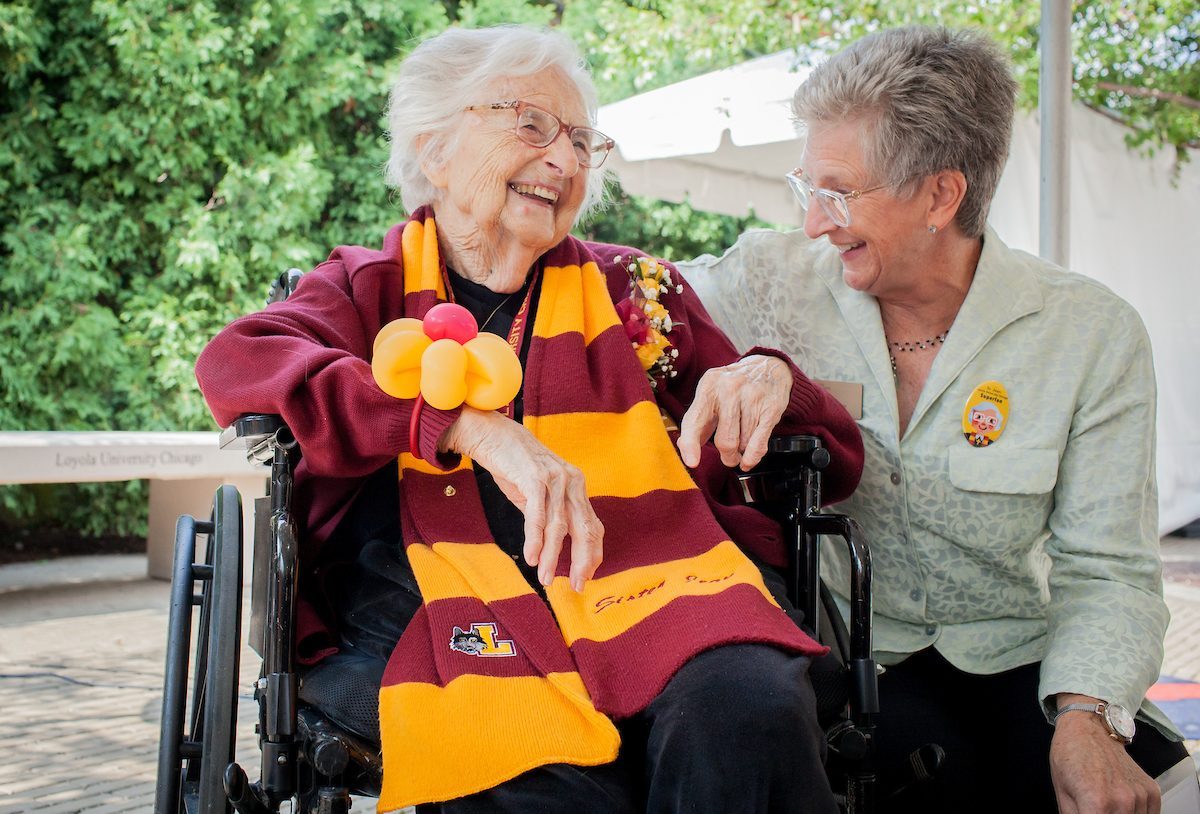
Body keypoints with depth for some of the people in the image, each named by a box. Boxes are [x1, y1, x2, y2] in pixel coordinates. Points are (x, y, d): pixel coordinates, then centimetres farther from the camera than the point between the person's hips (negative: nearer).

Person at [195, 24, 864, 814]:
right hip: (444, 619, -2)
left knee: (747, 713, -32)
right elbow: (235, 362, -8)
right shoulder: (370, 287, 16)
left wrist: (771, 379, -1)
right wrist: (475, 427, -19)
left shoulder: (637, 292, 22)